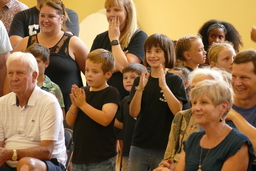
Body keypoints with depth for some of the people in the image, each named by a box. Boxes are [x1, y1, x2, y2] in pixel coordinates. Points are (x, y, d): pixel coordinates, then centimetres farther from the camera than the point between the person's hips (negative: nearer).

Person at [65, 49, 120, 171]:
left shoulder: (111, 93, -7)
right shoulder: (83, 91, 10)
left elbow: (105, 119, -22)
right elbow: (70, 122, 8)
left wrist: (83, 104, -19)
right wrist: (75, 104, -11)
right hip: (79, 155, 7)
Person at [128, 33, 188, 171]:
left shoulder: (175, 80, -1)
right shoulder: (139, 80, 7)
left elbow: (177, 111, -13)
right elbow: (134, 113, -4)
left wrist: (163, 85, -22)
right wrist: (140, 88, -18)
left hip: (164, 147, -3)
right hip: (139, 145, 3)